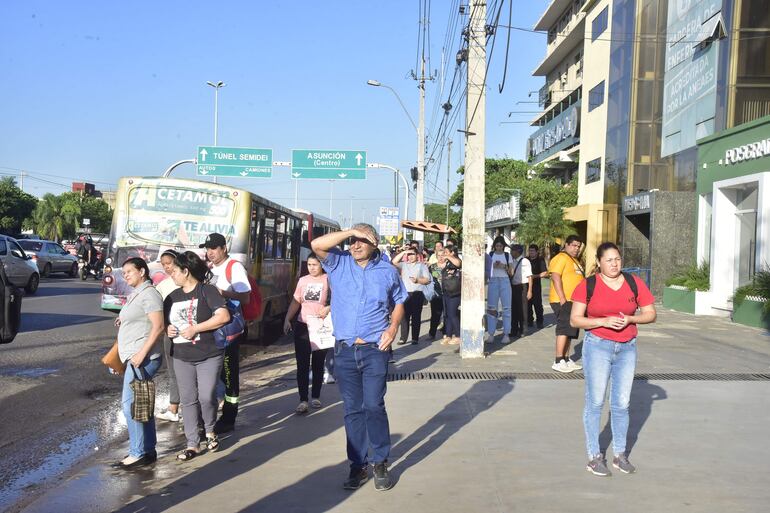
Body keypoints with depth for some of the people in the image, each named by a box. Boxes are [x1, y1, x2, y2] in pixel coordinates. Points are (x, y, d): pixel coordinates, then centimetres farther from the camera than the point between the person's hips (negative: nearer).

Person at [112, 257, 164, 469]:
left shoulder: (149, 294, -12)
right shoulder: (135, 294, 19)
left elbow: (158, 326, -20)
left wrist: (141, 353, -23)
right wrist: (123, 321, 12)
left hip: (142, 358, -10)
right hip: (133, 357, 10)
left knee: (131, 405, -9)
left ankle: (139, 454, -3)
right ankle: (148, 450, 20)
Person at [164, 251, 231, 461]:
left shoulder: (207, 291, -6)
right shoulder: (173, 297, 13)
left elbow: (224, 316, -18)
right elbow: (163, 321, 24)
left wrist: (195, 328, -18)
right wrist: (167, 329, -1)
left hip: (209, 356, -5)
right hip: (181, 357, 5)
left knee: (206, 396, -8)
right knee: (188, 400, 6)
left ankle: (210, 430, 21)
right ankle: (192, 444, 14)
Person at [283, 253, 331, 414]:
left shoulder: (328, 280, -5)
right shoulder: (303, 280, 8)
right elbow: (296, 302, 12)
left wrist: (329, 308, -25)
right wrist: (287, 319, 2)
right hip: (302, 326, 3)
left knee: (318, 364, 10)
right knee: (302, 365, -2)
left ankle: (316, 397, 23)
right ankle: (303, 401, 0)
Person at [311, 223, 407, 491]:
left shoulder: (388, 271, 6)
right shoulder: (339, 264, 5)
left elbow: (398, 303, 15)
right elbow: (317, 244, -11)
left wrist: (393, 328, -2)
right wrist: (350, 232, -11)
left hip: (375, 349, -1)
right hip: (344, 350, 2)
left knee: (374, 406, -6)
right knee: (352, 410, 8)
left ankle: (381, 463, 10)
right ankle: (358, 465, 18)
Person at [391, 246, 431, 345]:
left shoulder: (422, 266, 11)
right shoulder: (404, 265, 14)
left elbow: (427, 280, 5)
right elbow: (394, 262, -4)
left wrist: (418, 280, -12)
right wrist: (403, 252, -5)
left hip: (417, 294, -1)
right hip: (405, 293, 1)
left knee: (416, 317, 1)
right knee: (404, 316, -1)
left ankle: (415, 338, 6)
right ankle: (403, 338, 4)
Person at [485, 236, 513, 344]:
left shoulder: (507, 256, 9)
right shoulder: (490, 255, 9)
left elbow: (511, 273, 9)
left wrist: (504, 267, -8)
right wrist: (493, 266, -8)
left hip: (505, 281, 0)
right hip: (493, 281, 0)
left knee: (506, 307, -3)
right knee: (491, 307, -1)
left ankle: (506, 334, 1)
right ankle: (490, 333, 3)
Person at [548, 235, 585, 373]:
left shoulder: (575, 261, 21)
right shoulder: (561, 258, -10)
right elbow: (556, 277, -20)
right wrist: (562, 299, -24)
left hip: (573, 301, 10)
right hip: (563, 301, -10)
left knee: (570, 330, 12)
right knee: (564, 328, -14)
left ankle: (566, 359, 18)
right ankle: (558, 362, -14)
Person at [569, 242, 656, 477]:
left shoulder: (634, 283, 3)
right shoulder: (587, 285, -5)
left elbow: (651, 313, 8)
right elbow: (575, 319, -6)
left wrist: (630, 319, -11)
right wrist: (603, 321, -19)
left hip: (627, 348, 3)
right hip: (597, 346, -3)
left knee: (621, 404, 9)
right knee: (595, 402, 1)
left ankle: (620, 455, 21)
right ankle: (594, 457, 10)